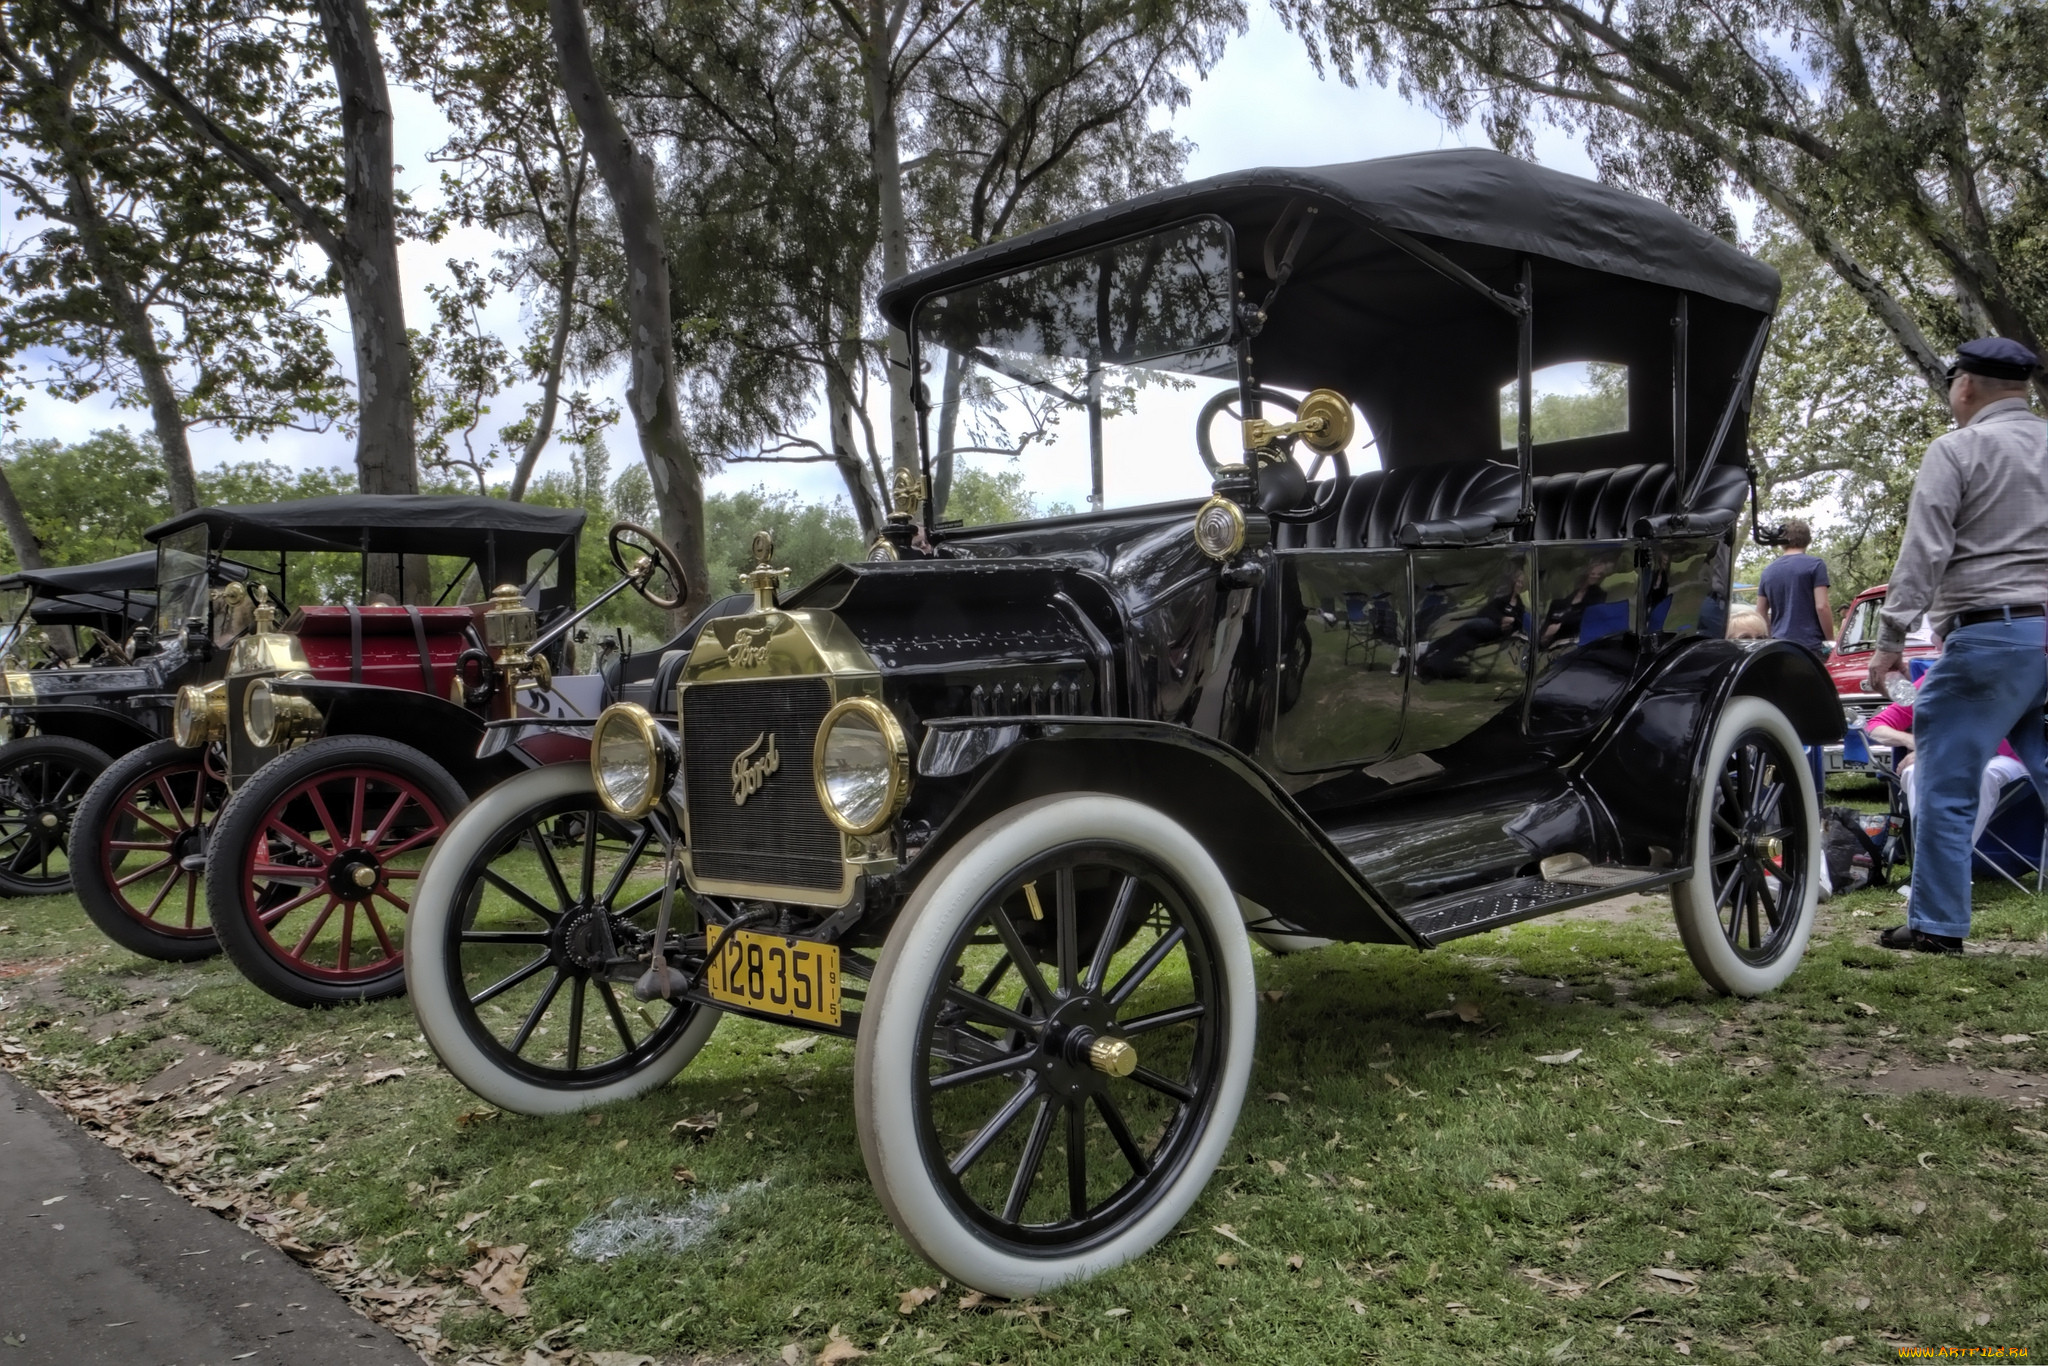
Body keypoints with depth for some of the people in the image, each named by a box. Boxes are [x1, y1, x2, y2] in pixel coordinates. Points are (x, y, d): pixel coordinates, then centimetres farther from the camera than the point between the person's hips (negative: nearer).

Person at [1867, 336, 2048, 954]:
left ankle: (1936, 923, 7)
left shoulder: (1956, 450, -3)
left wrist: (1889, 638, -8)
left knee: (1946, 785, 2)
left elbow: (1922, 553, -11)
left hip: (1990, 635, -6)